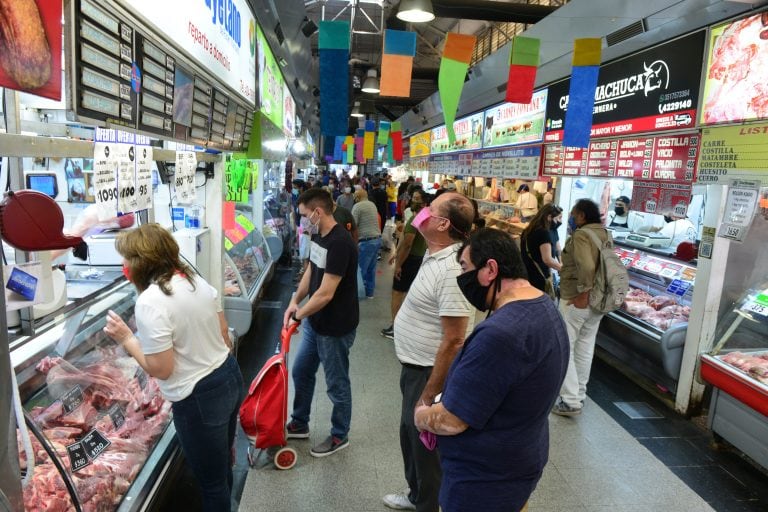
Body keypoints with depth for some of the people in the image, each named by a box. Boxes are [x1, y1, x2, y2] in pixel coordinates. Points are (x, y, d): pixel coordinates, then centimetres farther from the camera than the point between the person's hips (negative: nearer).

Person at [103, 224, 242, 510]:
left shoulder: (149, 302, -22)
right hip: (230, 377, 8)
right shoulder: (196, 280, 1)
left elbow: (161, 369, -19)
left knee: (211, 481, 15)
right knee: (222, 465, 28)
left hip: (199, 400, -8)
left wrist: (126, 338, -8)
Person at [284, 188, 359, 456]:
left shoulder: (339, 243, -27)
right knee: (301, 372, 21)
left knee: (337, 384, 9)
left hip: (336, 327, -9)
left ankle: (340, 436, 31)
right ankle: (299, 424, 42)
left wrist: (298, 315, -14)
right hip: (315, 322, 9)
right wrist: (295, 301, 1)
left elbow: (325, 294, -27)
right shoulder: (318, 236, 3)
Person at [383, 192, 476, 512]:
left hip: (431, 373, -10)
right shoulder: (434, 256, 3)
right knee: (410, 435, 26)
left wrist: (429, 395, -23)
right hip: (414, 367, 10)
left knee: (425, 446, 11)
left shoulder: (452, 269, -29)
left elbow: (453, 341, -29)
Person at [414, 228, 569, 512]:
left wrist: (421, 415, -6)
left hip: (483, 481, -8)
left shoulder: (500, 333, -33)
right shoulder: (545, 308, -1)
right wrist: (439, 402, 5)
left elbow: (450, 421, -26)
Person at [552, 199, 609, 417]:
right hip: (598, 301, 8)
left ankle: (570, 401, 3)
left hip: (576, 300, -8)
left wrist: (583, 293, -22)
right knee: (585, 347, 17)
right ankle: (579, 395, 29)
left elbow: (586, 266, -31)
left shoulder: (581, 235, -16)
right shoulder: (605, 234, 9)